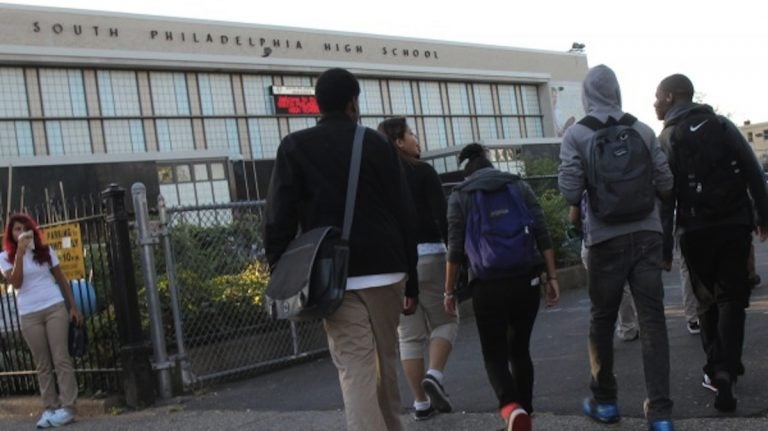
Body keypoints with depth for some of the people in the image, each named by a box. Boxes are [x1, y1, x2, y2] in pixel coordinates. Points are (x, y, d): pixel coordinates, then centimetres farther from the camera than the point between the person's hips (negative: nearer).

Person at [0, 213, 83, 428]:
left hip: (55, 308, 0)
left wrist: (73, 306, 7)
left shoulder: (45, 250, 8)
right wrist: (20, 252, -17)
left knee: (61, 358, -4)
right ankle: (49, 409, 7)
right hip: (29, 315, 0)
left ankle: (67, 407, -3)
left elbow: (61, 279, 12)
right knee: (42, 364, 4)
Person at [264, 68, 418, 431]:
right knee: (385, 363, 17)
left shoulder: (294, 147, 4)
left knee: (355, 371, -6)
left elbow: (280, 218, -3)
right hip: (386, 271, 2)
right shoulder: (378, 143, 8)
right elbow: (405, 215, 6)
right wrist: (411, 281, 11)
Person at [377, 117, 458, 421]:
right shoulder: (422, 171, -4)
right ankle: (434, 376, -10)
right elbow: (443, 217, -10)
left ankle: (420, 403, 9)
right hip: (427, 255, -4)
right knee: (445, 321, 12)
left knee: (409, 334, 9)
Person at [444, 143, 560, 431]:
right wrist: (552, 277, 5)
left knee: (494, 354, 5)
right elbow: (542, 235, 3)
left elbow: (456, 249, -1)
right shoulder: (520, 186, 10)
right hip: (526, 278, 3)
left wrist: (449, 291, 6)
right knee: (520, 349, 17)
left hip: (487, 283, -2)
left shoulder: (459, 196, 4)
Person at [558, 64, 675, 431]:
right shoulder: (643, 130, 2)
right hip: (647, 233, 2)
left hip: (606, 238, -1)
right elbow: (665, 184, 2)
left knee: (602, 319, 13)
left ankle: (605, 401, 23)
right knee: (652, 320, 2)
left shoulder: (576, 134, -5)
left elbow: (570, 192, -9)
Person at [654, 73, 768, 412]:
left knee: (707, 300, 15)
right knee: (731, 299, 4)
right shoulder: (721, 124, 3)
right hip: (736, 225, 1)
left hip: (696, 232, -1)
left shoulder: (665, 140, -2)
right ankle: (726, 371, -10)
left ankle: (715, 369, 15)